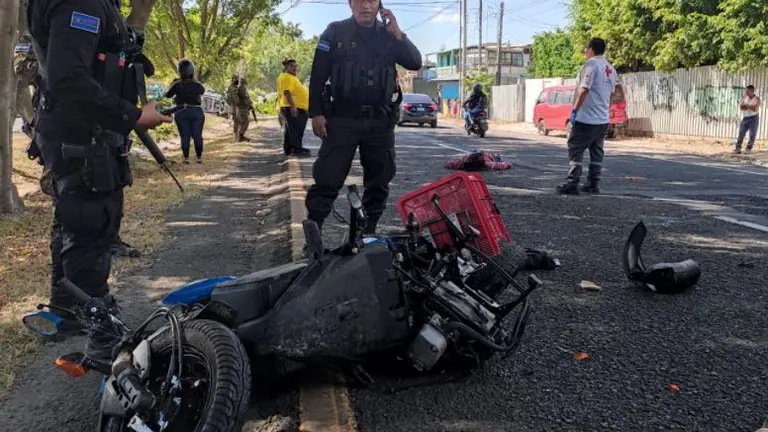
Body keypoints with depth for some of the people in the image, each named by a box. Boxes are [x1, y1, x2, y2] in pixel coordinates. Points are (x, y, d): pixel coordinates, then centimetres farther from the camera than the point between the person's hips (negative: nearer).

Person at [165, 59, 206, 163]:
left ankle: (186, 158, 5)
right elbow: (202, 91, 17)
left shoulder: (177, 83, -6)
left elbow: (168, 95, 4)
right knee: (197, 135, 3)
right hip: (196, 112, 0)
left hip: (181, 112, 0)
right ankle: (199, 157, 8)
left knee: (185, 136, 3)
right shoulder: (197, 84, -5)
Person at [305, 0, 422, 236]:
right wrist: (316, 113, -8)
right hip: (342, 119, -3)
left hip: (380, 122, 4)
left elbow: (415, 63, 0)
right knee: (326, 179, -7)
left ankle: (369, 232, 20)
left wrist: (397, 34, -11)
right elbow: (318, 75, -1)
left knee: (379, 181, 8)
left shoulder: (389, 35, 9)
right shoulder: (335, 32, 1)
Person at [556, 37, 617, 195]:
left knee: (575, 150, -3)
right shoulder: (610, 68, 15)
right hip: (604, 119, 8)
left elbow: (584, 89, -21)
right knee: (596, 152, 11)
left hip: (586, 118, -8)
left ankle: (572, 184, -6)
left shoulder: (591, 64, -12)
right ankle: (593, 185, 13)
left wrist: (574, 110, -19)